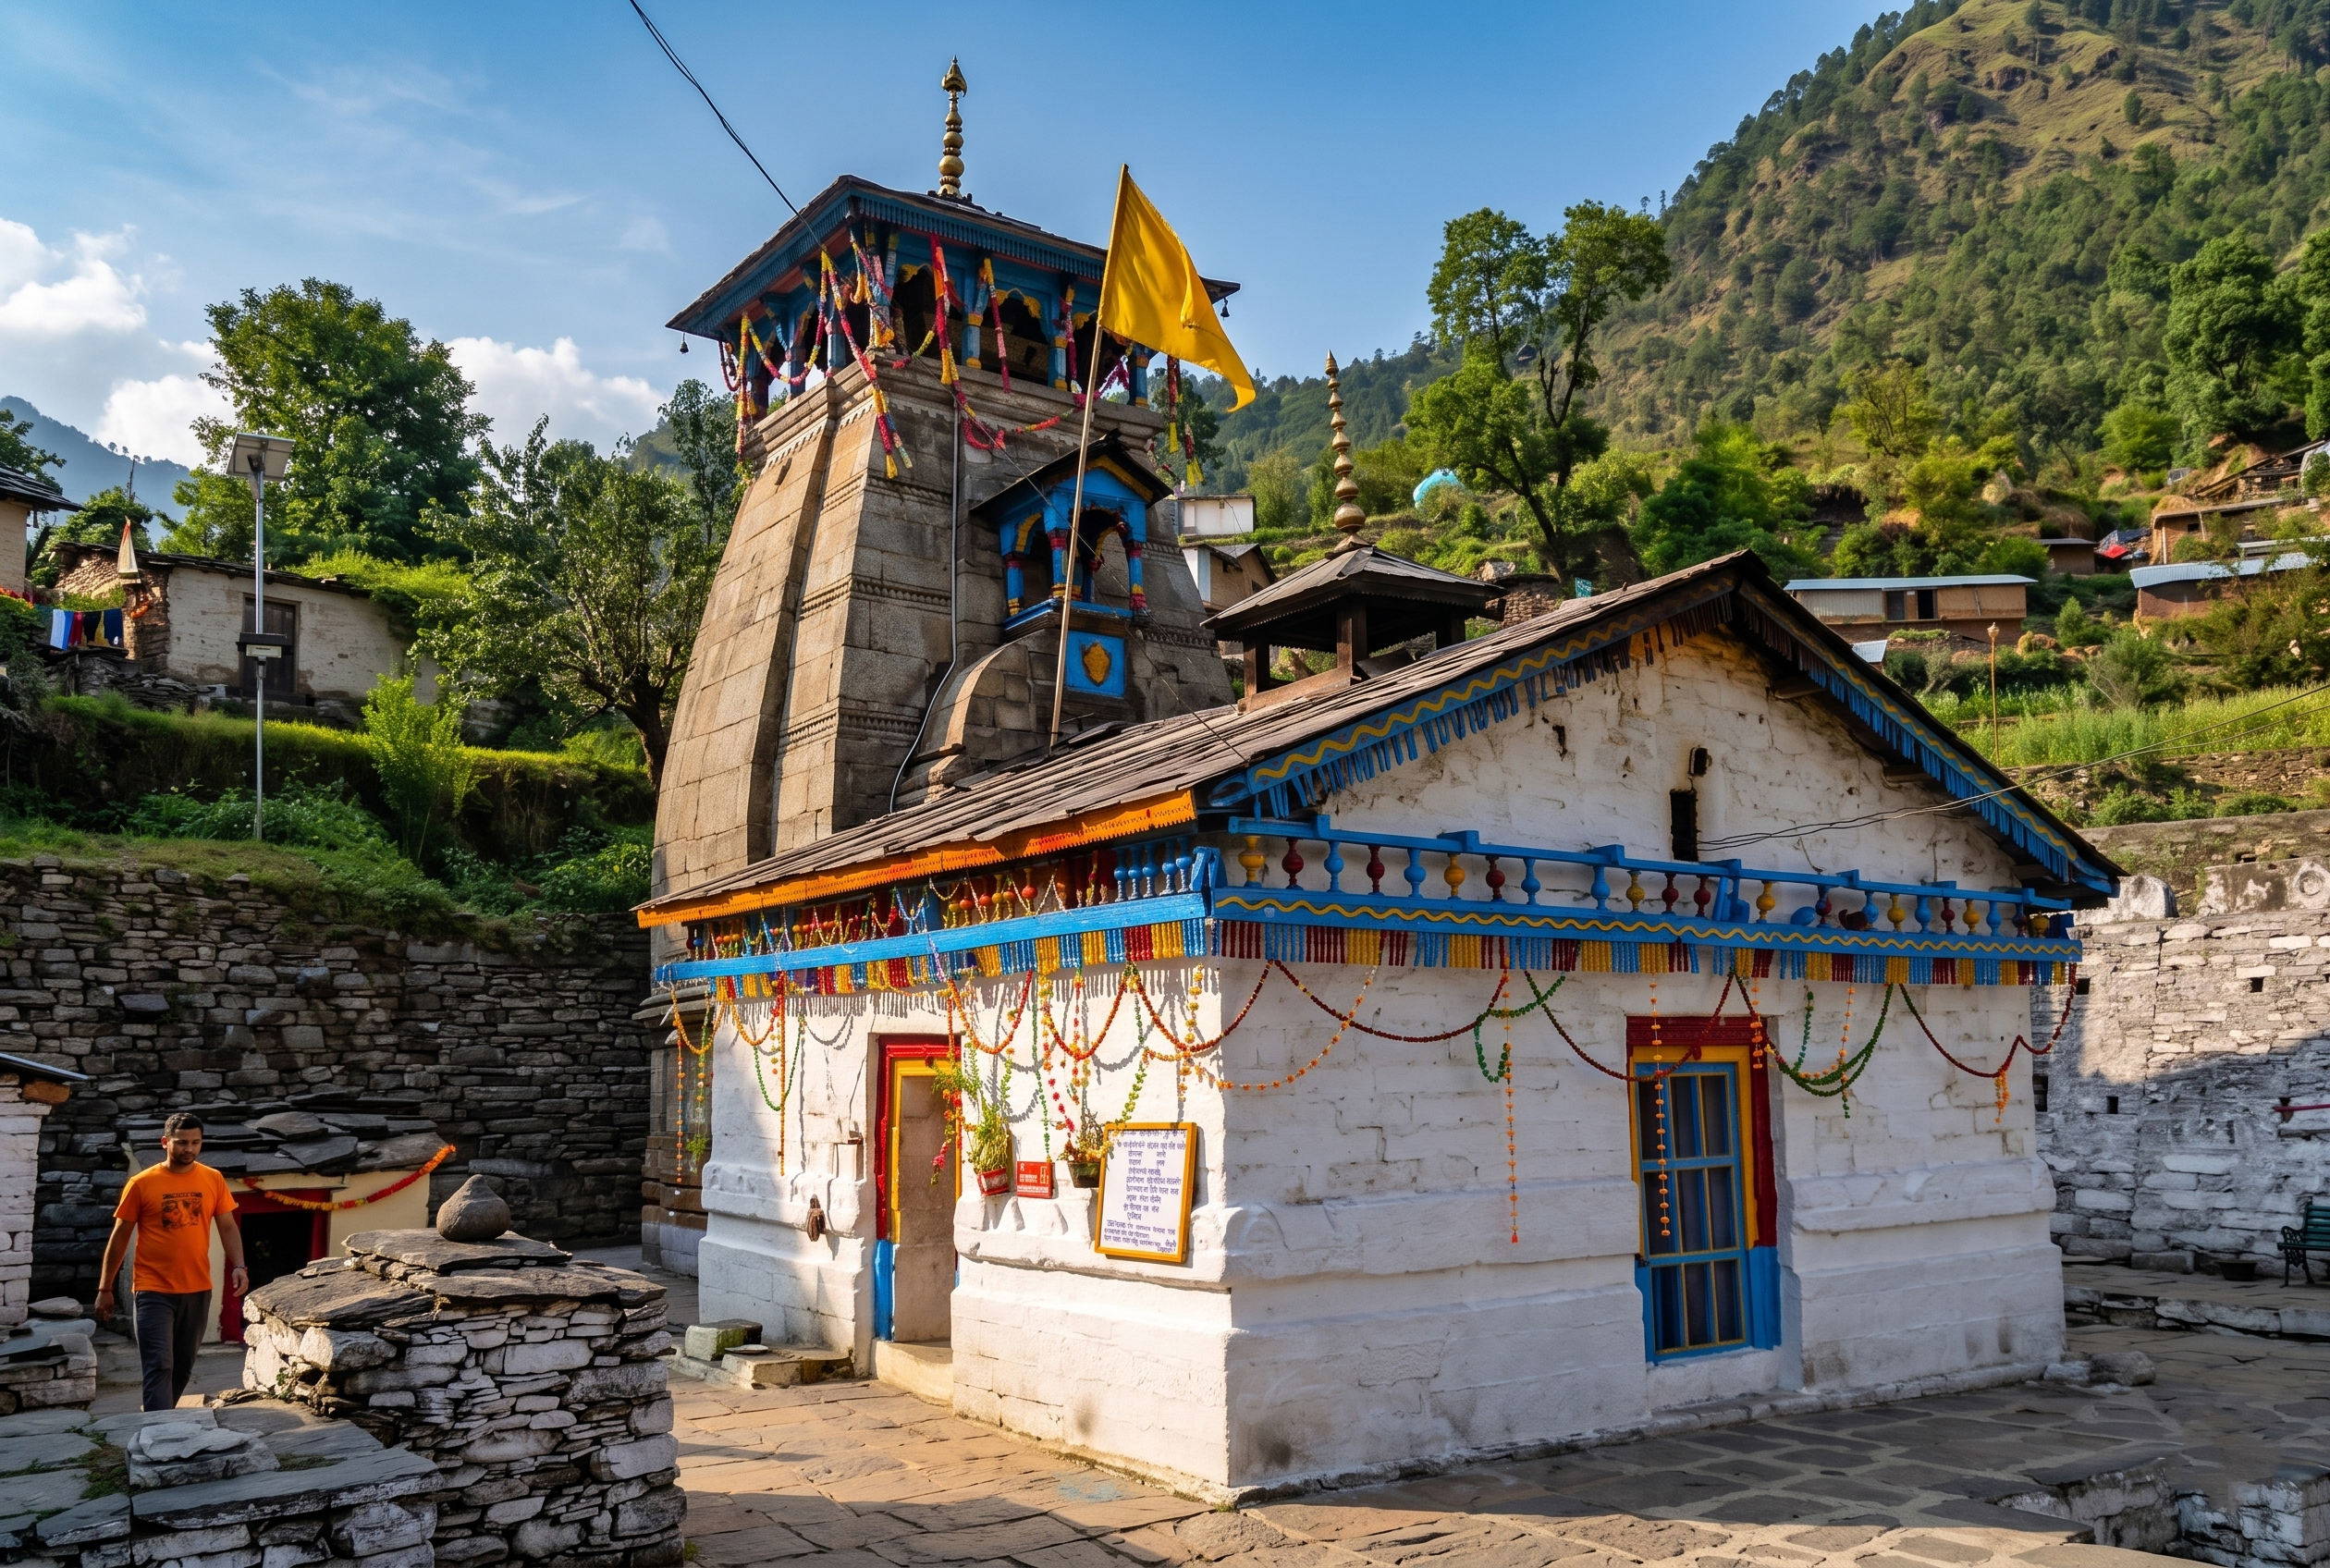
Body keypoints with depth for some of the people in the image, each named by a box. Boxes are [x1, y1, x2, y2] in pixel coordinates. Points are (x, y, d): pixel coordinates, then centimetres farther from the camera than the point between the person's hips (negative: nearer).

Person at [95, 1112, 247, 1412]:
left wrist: (238, 1266, -8)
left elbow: (228, 1227, 7)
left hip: (198, 1290, 4)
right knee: (159, 1367, -9)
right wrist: (105, 1289, 2)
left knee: (183, 1367, 14)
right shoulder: (142, 1183, -6)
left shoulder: (213, 1180, 3)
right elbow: (120, 1236, 0)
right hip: (154, 1291, -4)